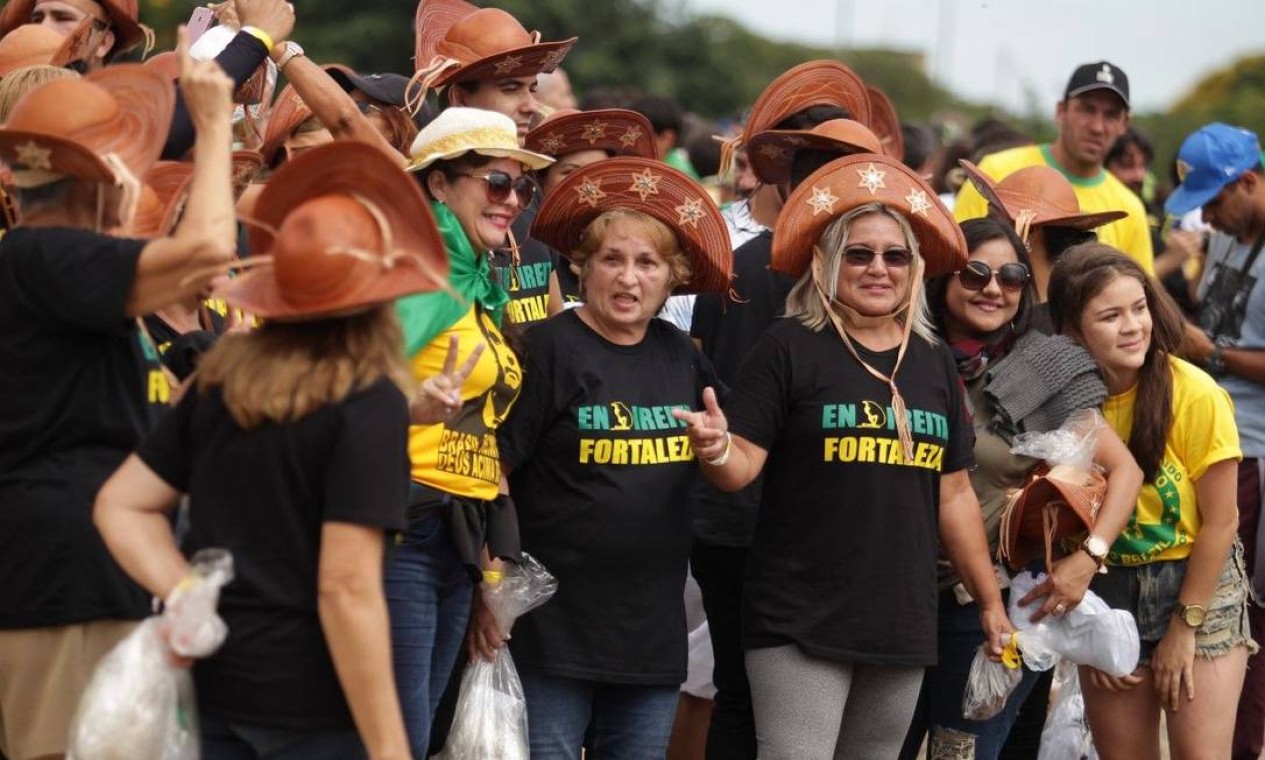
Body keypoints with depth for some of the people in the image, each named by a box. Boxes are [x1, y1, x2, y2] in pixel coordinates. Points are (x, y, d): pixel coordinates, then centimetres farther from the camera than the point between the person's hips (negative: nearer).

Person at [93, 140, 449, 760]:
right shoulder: (370, 404, -14)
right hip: (310, 699, -6)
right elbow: (347, 589, -19)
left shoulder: (224, 378, 4)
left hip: (212, 682, 6)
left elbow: (120, 506, 6)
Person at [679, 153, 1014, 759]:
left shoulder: (934, 363, 11)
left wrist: (990, 601, 18)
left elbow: (954, 495, 17)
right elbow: (742, 466, -9)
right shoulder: (791, 347, -5)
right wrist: (715, 450, -32)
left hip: (902, 620, 6)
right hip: (800, 618, -6)